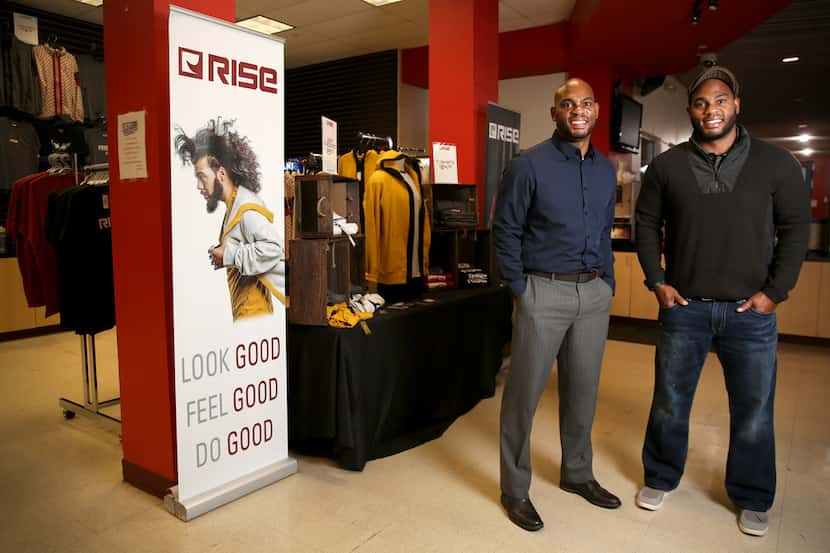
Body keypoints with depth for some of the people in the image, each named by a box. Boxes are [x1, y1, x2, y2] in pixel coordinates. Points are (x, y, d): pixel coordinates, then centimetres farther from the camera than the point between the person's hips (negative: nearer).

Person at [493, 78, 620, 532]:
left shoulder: (606, 170, 12)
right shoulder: (529, 165, -7)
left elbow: (605, 233, 18)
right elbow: (505, 230, -6)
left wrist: (608, 284, 11)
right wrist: (520, 289, -9)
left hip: (594, 293, 6)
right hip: (545, 291, -5)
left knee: (583, 389, 16)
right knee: (524, 393, 1)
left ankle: (577, 474, 36)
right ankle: (515, 489, 18)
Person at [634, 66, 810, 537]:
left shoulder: (777, 164, 0)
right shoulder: (667, 166, 1)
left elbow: (796, 229, 2)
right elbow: (647, 225, 6)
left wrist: (775, 291, -6)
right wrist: (657, 281, -2)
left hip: (751, 310, 0)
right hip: (684, 307, 1)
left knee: (754, 412, 10)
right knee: (670, 403, 11)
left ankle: (753, 499, 30)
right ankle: (661, 479, 32)